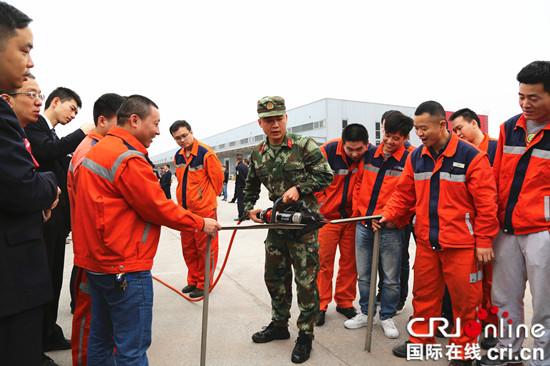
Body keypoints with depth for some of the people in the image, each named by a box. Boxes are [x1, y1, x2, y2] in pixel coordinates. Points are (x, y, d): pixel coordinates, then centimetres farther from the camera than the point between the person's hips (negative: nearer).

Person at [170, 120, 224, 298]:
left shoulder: (206, 153, -13)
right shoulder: (178, 156, 8)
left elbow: (218, 178, -7)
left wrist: (209, 197, 5)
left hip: (204, 210, -7)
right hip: (185, 210, 7)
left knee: (206, 248, 3)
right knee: (188, 248, 15)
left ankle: (203, 284, 18)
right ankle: (193, 281, 32)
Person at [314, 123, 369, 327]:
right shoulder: (328, 152, -15)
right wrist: (321, 202, -5)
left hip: (353, 217, 2)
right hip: (327, 216, -2)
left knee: (350, 261, 9)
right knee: (324, 260, 3)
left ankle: (344, 302, 27)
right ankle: (320, 305, 17)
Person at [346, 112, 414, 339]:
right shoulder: (369, 155, 7)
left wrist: (397, 220, -12)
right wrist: (357, 211, 8)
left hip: (390, 229, -4)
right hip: (363, 225, 4)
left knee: (390, 278, 8)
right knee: (363, 275, 14)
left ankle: (388, 317, 29)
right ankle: (366, 313, 33)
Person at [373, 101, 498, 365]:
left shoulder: (471, 156, -10)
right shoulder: (415, 158, 5)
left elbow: (486, 202, -10)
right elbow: (404, 194, 10)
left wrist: (484, 240, -9)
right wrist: (387, 215, -4)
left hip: (460, 244, -4)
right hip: (426, 243, 5)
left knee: (464, 299, 10)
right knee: (423, 294, 16)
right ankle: (420, 340, 34)